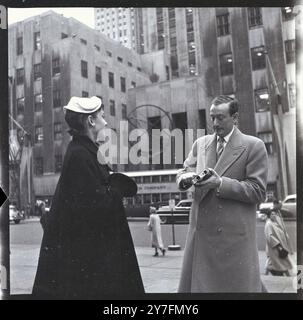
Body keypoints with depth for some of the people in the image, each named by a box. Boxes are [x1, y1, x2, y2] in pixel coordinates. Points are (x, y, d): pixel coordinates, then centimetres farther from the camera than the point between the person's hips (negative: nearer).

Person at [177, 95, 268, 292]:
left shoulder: (253, 146, -4)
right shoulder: (200, 144, 11)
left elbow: (258, 192, -8)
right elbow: (182, 173, 12)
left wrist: (220, 183, -19)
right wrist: (186, 177, -13)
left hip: (234, 233, -4)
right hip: (201, 230, 5)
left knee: (238, 285, 4)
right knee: (194, 284, 13)